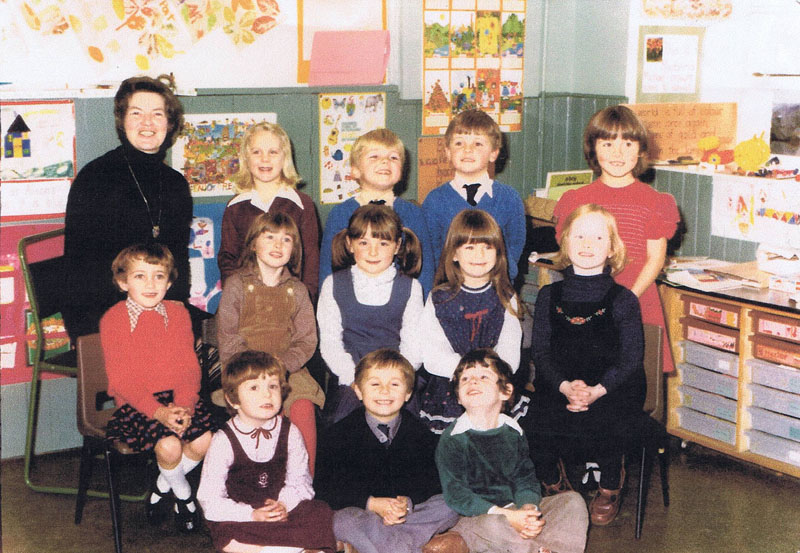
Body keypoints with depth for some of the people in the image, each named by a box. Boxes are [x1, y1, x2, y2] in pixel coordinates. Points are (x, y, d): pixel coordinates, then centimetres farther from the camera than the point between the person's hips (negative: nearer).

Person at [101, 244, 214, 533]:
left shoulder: (177, 313, 7)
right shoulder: (113, 319, -6)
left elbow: (189, 367, 3)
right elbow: (120, 379, -10)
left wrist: (183, 405, -16)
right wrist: (158, 411, -21)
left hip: (178, 398, 4)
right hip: (134, 403, -4)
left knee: (203, 441, -19)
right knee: (169, 445, -27)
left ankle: (163, 486, 11)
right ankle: (183, 494, 8)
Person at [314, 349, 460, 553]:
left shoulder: (421, 434, 5)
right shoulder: (340, 434, -2)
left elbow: (433, 481, 2)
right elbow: (325, 488, -6)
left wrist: (408, 502, -20)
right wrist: (372, 504, -19)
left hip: (408, 509, 3)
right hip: (358, 510, -3)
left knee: (449, 507, -23)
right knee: (342, 521, -35)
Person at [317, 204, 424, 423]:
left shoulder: (410, 287, 8)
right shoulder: (334, 285, 8)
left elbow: (413, 345, 2)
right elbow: (329, 341, 1)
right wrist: (356, 378, -13)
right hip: (350, 379, 0)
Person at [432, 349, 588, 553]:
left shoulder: (513, 432, 7)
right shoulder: (452, 439, -9)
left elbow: (525, 478, 4)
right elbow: (455, 494, -15)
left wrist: (528, 509, -21)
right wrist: (507, 517, -23)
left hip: (516, 510, 6)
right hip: (474, 519, -5)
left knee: (574, 500, -7)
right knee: (491, 525, -39)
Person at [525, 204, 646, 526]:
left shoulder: (623, 300, 1)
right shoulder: (549, 296, 8)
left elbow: (631, 357, -4)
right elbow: (540, 351, 2)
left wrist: (597, 390, -21)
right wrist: (565, 386, -18)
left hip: (613, 388, -2)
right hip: (558, 386, 2)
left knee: (603, 424, -31)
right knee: (537, 420, -25)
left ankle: (610, 488, 3)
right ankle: (553, 484, 8)